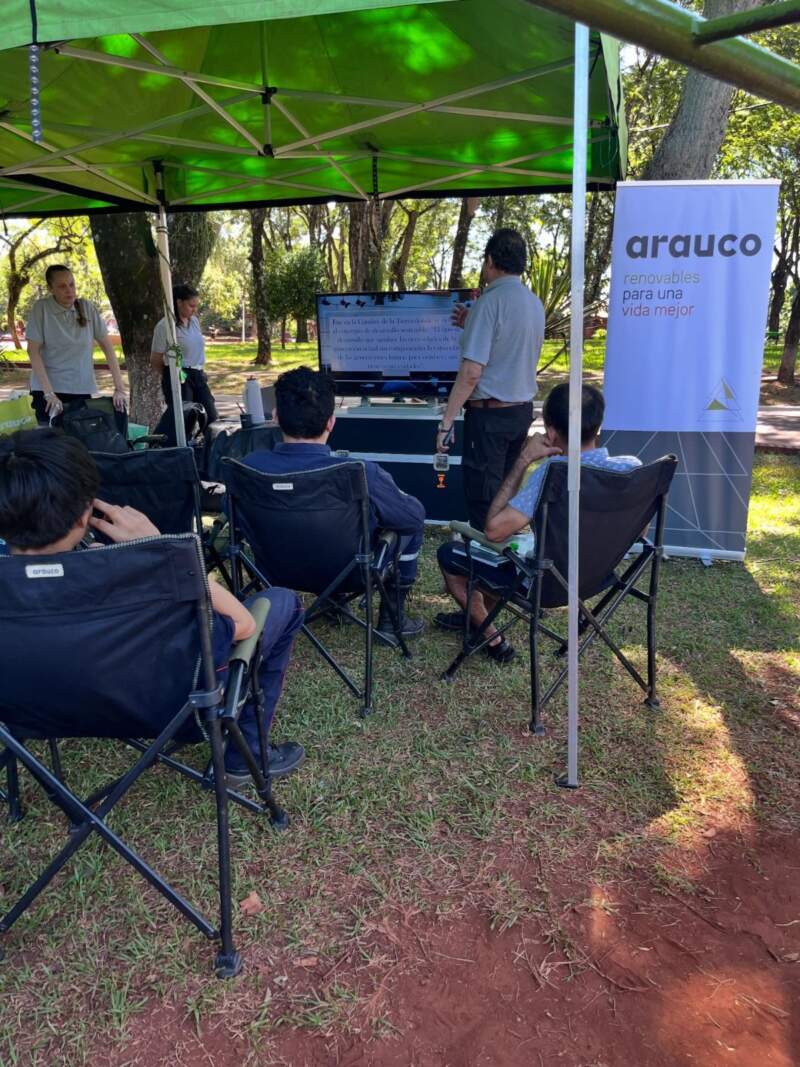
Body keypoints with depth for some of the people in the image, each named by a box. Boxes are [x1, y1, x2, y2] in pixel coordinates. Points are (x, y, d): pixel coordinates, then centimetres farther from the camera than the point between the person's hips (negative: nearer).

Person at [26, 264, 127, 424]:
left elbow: (107, 346, 2)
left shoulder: (87, 307, 1)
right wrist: (48, 393, -18)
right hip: (49, 388, -2)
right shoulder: (41, 308, -6)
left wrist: (119, 387, -6)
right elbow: (33, 351, -9)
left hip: (82, 389, 2)